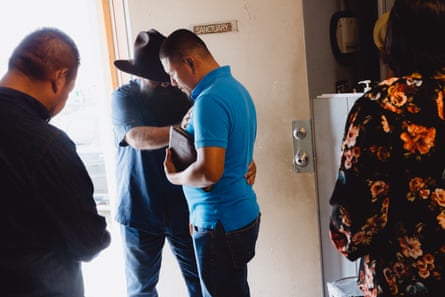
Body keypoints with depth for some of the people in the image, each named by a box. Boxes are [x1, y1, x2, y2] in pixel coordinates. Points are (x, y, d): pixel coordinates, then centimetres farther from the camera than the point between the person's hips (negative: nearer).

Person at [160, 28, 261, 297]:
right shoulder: (236, 88, 9)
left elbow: (209, 171, -28)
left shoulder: (210, 100, -21)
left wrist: (175, 177, -10)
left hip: (221, 224, -9)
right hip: (244, 214, 9)